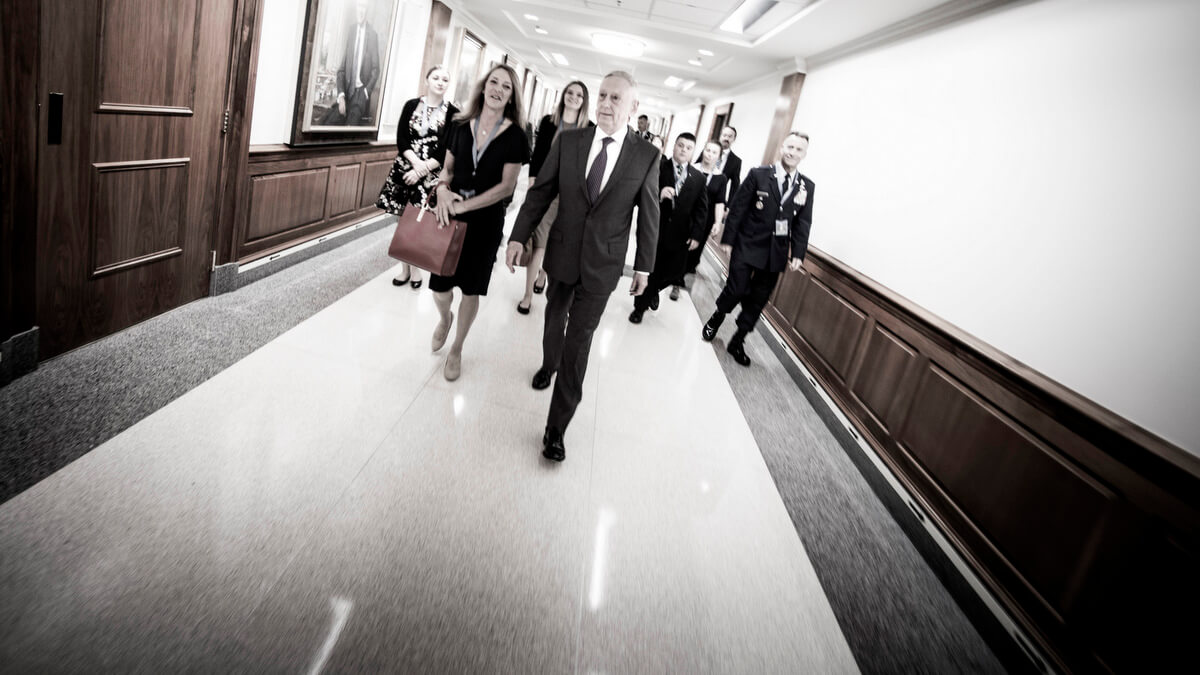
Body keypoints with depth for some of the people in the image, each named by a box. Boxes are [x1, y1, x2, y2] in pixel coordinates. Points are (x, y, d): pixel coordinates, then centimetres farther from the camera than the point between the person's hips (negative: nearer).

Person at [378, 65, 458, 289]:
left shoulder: (453, 113, -2)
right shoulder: (411, 106, 6)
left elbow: (447, 150, -8)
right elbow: (401, 139, 0)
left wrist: (422, 170, -14)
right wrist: (416, 162, -16)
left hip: (432, 174, -2)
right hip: (406, 168, 3)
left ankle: (416, 267, 17)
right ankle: (404, 268, 18)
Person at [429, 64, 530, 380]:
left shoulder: (514, 135, -7)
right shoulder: (461, 126, 2)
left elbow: (507, 185, -11)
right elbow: (447, 168, 11)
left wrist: (465, 205, -18)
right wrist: (443, 188, -12)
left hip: (486, 220, -2)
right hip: (450, 215, 2)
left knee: (471, 289, 9)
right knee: (439, 287, 3)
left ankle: (456, 350, 29)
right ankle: (445, 318, 41)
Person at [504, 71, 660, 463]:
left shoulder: (646, 156, -8)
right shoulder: (568, 140, -5)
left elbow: (649, 215, -1)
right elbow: (541, 192, -1)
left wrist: (643, 266, 3)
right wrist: (518, 236, -9)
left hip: (602, 266, -2)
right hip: (562, 255, 2)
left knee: (579, 343, -1)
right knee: (555, 320, 24)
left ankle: (556, 428, 7)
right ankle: (549, 365, 55)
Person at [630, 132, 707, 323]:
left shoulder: (698, 177, 4)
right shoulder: (657, 167, -5)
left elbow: (701, 209, 5)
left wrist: (696, 235, -3)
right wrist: (658, 195, -28)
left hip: (679, 236, 3)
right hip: (653, 231, -3)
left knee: (674, 272, 9)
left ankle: (653, 290, 42)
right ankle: (640, 306, 28)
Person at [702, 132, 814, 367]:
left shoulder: (807, 187, 4)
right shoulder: (758, 175, -4)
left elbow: (803, 223, 4)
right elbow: (737, 208, -4)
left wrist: (797, 254, -3)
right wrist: (728, 239, -6)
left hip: (776, 253, 3)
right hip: (747, 246, -3)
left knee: (758, 301, 6)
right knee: (736, 290, -3)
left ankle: (737, 342, 20)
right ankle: (716, 318, 29)